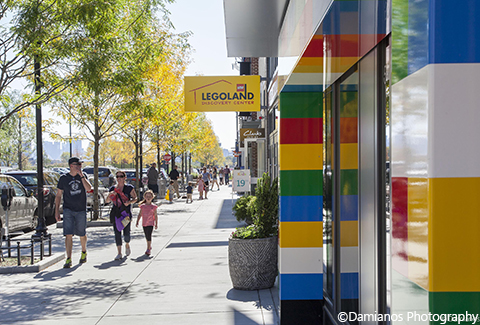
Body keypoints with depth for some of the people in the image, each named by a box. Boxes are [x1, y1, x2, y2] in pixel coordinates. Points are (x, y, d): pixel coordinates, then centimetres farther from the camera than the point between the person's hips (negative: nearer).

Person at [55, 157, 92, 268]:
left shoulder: (83, 176, 4)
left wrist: (81, 176, -16)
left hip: (81, 210, 1)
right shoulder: (63, 178, 1)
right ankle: (68, 259, -11)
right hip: (68, 210, -1)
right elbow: (59, 195, 5)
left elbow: (88, 188, -12)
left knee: (82, 234, 12)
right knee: (68, 234, -11)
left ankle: (84, 252, 37)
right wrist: (57, 211, 1)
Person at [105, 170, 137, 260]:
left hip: (126, 213, -2)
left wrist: (129, 202, -16)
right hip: (116, 213, 2)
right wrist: (110, 195, -13)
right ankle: (119, 253, 3)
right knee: (117, 233, -4)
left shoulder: (129, 188, 1)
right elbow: (107, 201, 8)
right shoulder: (112, 189, 8)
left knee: (126, 233, -2)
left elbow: (135, 198, 4)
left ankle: (127, 245, 32)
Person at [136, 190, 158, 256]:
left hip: (150, 223, -4)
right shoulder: (142, 206, 3)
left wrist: (156, 224, -1)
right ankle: (149, 247, 33)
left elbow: (155, 216, 0)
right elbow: (140, 214, 10)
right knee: (146, 236, 14)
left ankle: (148, 249, -9)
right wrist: (137, 222, 4)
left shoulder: (153, 206, -4)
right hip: (144, 224, 4)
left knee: (149, 236, -12)